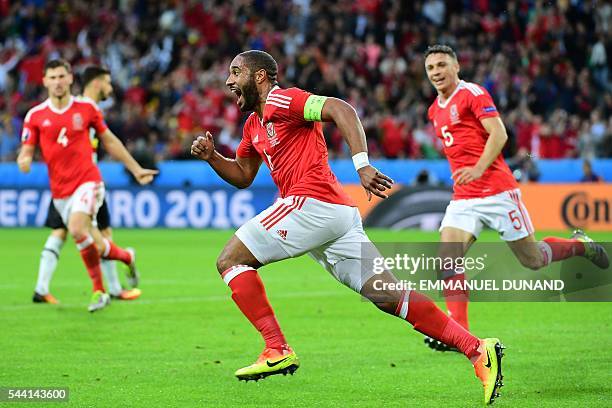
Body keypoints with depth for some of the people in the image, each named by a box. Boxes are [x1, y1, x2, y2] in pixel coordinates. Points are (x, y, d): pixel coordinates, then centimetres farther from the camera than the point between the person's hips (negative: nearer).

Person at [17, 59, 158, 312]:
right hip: (60, 190, 3)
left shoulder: (86, 108, 1)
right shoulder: (35, 116, 1)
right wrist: (24, 161, -23)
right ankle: (126, 256, 38)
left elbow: (110, 141, 13)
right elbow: (26, 152, 3)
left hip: (87, 180, -3)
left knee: (77, 229, -27)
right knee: (95, 248, 6)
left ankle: (98, 290, -11)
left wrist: (136, 170, 16)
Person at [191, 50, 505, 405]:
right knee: (390, 298, -1)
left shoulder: (281, 100, -2)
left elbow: (342, 109, -15)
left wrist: (362, 164, -25)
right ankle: (477, 349, -9)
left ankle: (277, 351, -9)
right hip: (340, 214, 9)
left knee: (230, 260, -1)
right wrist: (211, 156, 17)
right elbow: (242, 176, 35)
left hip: (312, 202, -9)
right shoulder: (254, 125, 26)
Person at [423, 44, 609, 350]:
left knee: (532, 259, 3)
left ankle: (579, 245, 32)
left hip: (497, 192, -6)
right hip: (463, 198, 6)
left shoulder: (472, 93, -7)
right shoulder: (435, 111, 15)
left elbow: (499, 133, -17)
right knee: (447, 255, -16)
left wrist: (479, 168, -30)